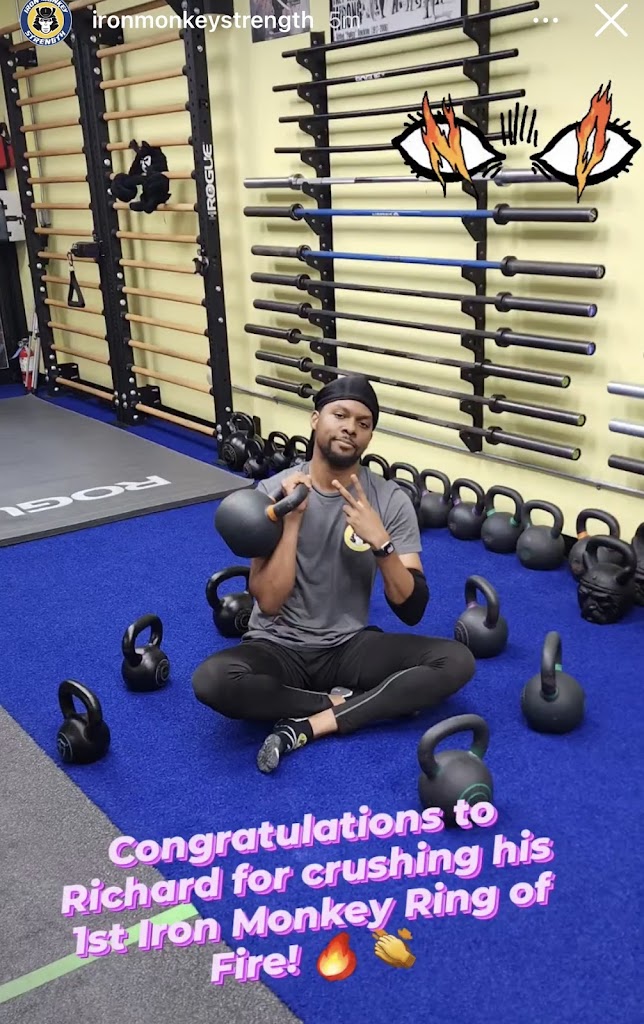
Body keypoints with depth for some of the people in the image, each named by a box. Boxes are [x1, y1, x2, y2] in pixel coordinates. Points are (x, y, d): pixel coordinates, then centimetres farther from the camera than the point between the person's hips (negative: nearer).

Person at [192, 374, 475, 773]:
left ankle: (308, 725, -23)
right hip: (279, 648, -2)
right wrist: (292, 519, -26)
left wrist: (381, 542, -26)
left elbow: (412, 610, -11)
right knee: (212, 680, -34)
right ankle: (353, 705, -14)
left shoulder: (391, 500, -7)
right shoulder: (274, 492, -10)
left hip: (350, 646, 2)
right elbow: (268, 602, -18)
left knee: (457, 660, -22)